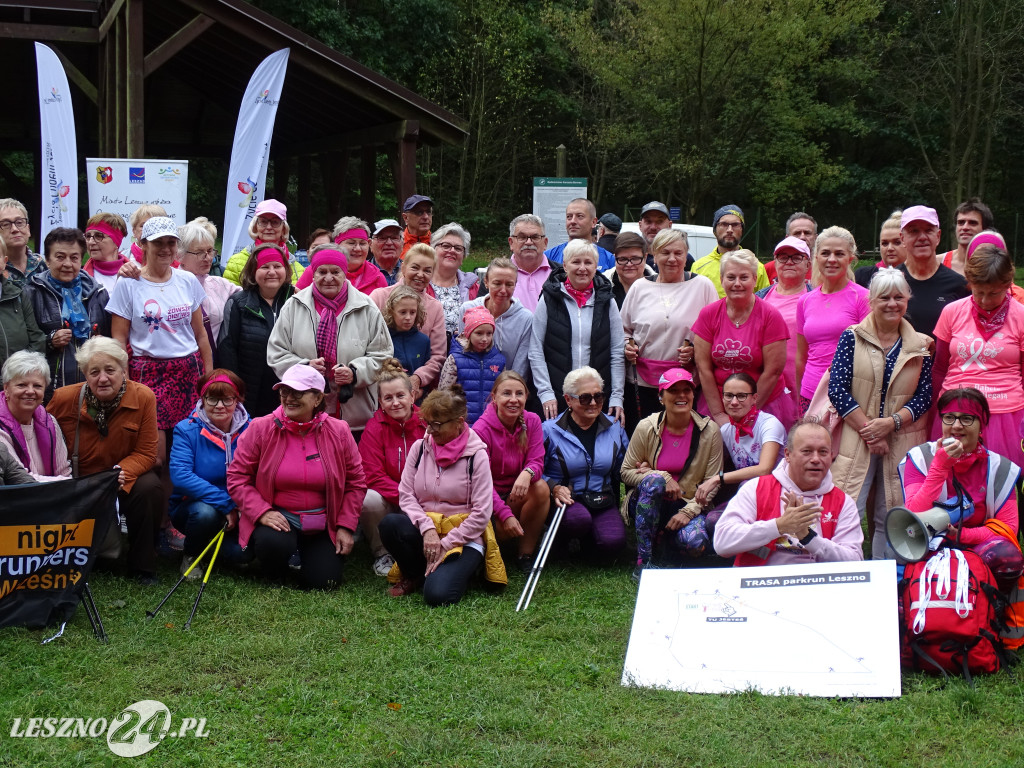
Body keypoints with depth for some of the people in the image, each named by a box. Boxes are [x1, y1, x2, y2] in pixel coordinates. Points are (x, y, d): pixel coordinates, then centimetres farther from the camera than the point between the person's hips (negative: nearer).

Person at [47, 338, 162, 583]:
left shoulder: (143, 397, -14)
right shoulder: (64, 398, -13)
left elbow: (145, 453, -12)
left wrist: (121, 472, -31)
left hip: (126, 479, 0)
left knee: (150, 488, -31)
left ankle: (143, 568, -13)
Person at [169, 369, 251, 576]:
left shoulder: (250, 430, -5)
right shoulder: (186, 430, -10)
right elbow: (180, 475, -24)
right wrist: (225, 504, -29)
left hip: (237, 512, 2)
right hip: (192, 504, -2)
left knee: (242, 551, -25)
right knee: (205, 512, -36)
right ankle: (190, 555, -2)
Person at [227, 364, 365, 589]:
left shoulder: (338, 432, -3)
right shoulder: (261, 429, -8)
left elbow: (356, 483, 5)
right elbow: (237, 477, -5)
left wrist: (346, 527, -2)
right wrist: (262, 512, -17)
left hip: (322, 525, 2)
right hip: (278, 518, -2)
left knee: (324, 583, -11)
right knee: (273, 543, -35)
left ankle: (308, 554, 26)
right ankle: (275, 577, 3)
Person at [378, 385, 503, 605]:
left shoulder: (476, 455, -7)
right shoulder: (419, 447, 4)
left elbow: (481, 514, -10)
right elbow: (406, 495, -1)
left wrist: (445, 545, -14)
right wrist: (426, 528, -18)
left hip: (463, 538, -4)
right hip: (424, 529, 4)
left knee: (438, 595, -29)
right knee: (390, 524, -30)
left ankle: (457, 570, 8)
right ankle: (413, 576, -1)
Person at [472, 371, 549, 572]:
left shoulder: (532, 422, -4)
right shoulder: (481, 430, -18)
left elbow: (537, 462, -10)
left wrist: (527, 474, -37)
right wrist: (505, 515, -30)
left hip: (519, 493, 4)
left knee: (541, 488, -29)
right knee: (504, 529, -34)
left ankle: (526, 552, -15)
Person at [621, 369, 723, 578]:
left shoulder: (710, 431, -4)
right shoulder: (647, 428, -5)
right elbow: (626, 473, -2)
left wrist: (688, 512, -18)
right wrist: (662, 478, -18)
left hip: (689, 506, 0)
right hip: (647, 503, 0)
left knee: (697, 544, -32)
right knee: (654, 480, -35)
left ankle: (665, 536, 8)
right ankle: (642, 562, -30)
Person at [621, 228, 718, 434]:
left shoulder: (703, 286, 5)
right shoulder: (640, 288, 12)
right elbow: (624, 330, 20)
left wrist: (696, 350, -12)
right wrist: (627, 346, 0)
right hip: (642, 382, 2)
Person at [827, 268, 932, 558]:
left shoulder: (920, 346, 8)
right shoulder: (852, 338, 1)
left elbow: (924, 396, 4)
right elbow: (837, 389, -6)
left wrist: (891, 422, -12)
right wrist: (869, 430, -11)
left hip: (901, 444, 2)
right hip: (855, 441, -2)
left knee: (890, 519, 5)